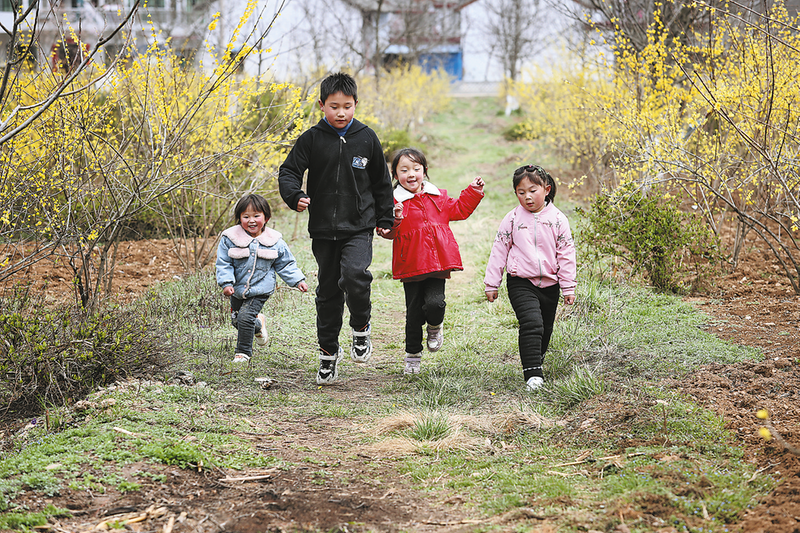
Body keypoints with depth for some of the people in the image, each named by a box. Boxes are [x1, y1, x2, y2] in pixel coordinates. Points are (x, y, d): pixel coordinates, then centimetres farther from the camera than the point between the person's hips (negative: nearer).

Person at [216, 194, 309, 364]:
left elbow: (286, 264, 5)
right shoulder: (230, 238, -9)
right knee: (236, 319, 15)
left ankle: (243, 352, 0)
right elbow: (223, 264, -6)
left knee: (245, 317, -17)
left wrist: (298, 280, 0)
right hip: (238, 289, 3)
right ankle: (258, 323, 47)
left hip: (260, 289, -3)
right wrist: (226, 283, -18)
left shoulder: (274, 241, -6)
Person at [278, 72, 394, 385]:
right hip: (323, 230, 1)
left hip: (359, 227, -1)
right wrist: (294, 196, -21)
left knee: (354, 276, -24)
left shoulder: (366, 139, 1)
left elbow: (382, 182, 10)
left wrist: (384, 219, 11)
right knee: (328, 290, 9)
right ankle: (329, 351, 24)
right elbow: (289, 171, -2)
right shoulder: (311, 139, -1)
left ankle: (361, 328, 2)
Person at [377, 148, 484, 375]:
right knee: (414, 312, 5)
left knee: (435, 303, -17)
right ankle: (412, 356, 23)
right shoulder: (394, 202, -3)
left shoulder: (438, 196, 11)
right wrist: (395, 219, -28)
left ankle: (435, 327, 19)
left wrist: (473, 192, 16)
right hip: (411, 266, -2)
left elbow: (459, 210, 23)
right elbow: (388, 233, -9)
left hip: (437, 262, 2)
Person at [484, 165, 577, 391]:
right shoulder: (512, 219, -1)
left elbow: (566, 254, 4)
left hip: (549, 285, 2)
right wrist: (492, 284, 4)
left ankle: (536, 362, 37)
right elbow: (499, 251, 4)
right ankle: (533, 374, -20)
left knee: (545, 330, 13)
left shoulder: (557, 219, 1)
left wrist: (568, 287, 2)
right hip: (521, 282, -2)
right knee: (531, 324, -20)